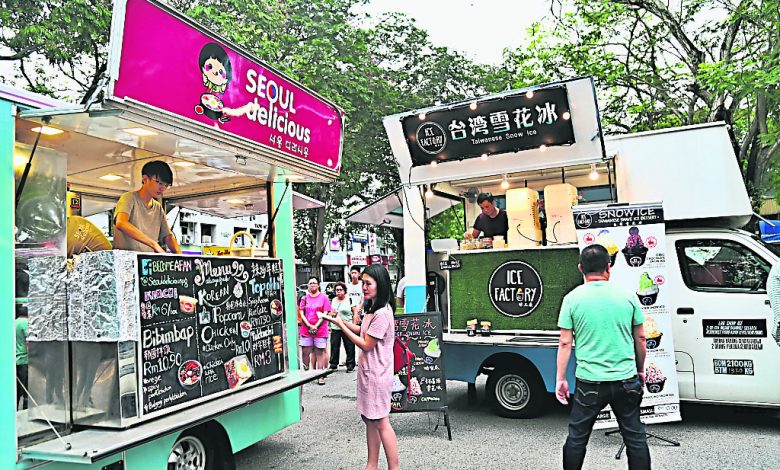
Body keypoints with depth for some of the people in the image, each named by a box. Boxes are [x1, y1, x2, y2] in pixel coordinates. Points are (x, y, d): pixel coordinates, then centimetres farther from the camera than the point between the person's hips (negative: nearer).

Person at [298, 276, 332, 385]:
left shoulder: (324, 297, 3)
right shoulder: (304, 298, 10)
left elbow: (325, 314, -2)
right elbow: (301, 314, 6)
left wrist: (316, 327, -10)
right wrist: (309, 326, -7)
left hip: (320, 330, -2)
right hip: (306, 330, 2)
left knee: (319, 352, 0)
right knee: (305, 352, 2)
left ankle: (320, 376, 4)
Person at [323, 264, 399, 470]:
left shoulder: (382, 314, -22)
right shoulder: (373, 309, 9)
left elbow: (366, 345, -18)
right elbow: (364, 332, 17)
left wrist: (341, 325, -12)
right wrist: (341, 320, 6)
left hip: (376, 375, -10)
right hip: (368, 372, 10)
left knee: (381, 422, -1)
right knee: (369, 419, 15)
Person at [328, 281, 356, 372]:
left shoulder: (349, 300, -2)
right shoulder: (333, 300, 13)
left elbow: (355, 314, -4)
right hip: (335, 328, 4)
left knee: (349, 347, 0)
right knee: (334, 347, 7)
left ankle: (350, 364, 10)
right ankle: (333, 364, 19)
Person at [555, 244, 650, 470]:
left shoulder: (572, 298, -6)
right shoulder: (627, 296, -1)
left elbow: (565, 343, -6)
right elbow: (640, 338, 7)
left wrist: (561, 379, 2)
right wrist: (641, 370, 21)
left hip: (589, 383, -2)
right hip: (626, 380, 2)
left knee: (576, 438, 12)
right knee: (635, 437, 15)